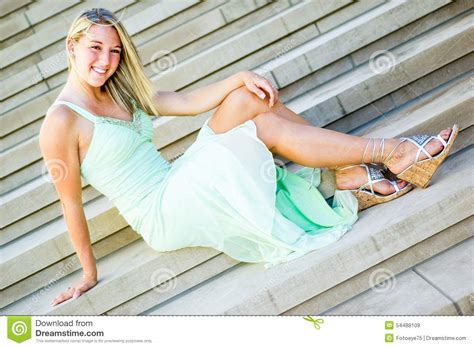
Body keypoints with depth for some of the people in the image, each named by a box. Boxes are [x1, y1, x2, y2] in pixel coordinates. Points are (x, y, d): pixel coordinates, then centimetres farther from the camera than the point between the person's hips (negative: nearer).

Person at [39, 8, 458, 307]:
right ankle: (393, 152, -12)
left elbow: (188, 102, 2)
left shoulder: (119, 93, 10)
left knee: (251, 98, -10)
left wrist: (240, 77, -14)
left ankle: (353, 175, -13)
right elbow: (71, 203, -10)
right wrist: (89, 274, -6)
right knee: (264, 125, -18)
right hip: (163, 215, -8)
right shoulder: (61, 121, -14)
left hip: (177, 183, 8)